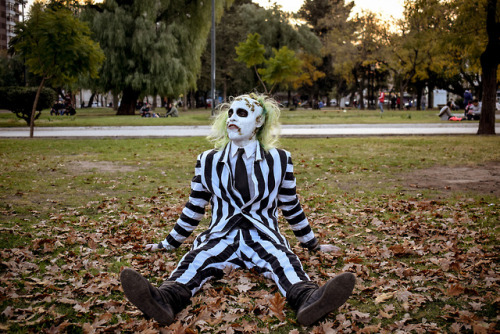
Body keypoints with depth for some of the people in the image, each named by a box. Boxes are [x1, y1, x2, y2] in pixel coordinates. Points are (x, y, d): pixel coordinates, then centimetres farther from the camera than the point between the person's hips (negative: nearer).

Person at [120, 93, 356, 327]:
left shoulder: (279, 160, 9)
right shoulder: (208, 162, 12)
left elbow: (291, 207, 18)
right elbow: (193, 209, 20)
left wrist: (314, 245, 23)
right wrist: (169, 243, 22)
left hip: (263, 238, -1)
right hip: (221, 237, 1)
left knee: (285, 262, -33)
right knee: (195, 261, -31)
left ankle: (308, 300, -61)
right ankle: (166, 298, -57)